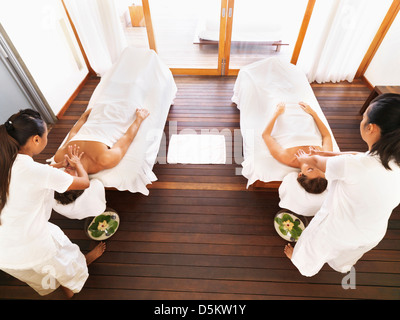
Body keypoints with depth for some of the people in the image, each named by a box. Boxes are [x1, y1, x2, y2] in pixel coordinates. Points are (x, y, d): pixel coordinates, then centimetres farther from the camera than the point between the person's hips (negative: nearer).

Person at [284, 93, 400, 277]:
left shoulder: (351, 166, -39)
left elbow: (316, 162, -19)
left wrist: (305, 159, 4)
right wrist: (327, 154, 9)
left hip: (338, 230, -5)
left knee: (315, 248, 29)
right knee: (345, 255, 39)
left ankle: (303, 264, 58)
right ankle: (341, 267, 70)